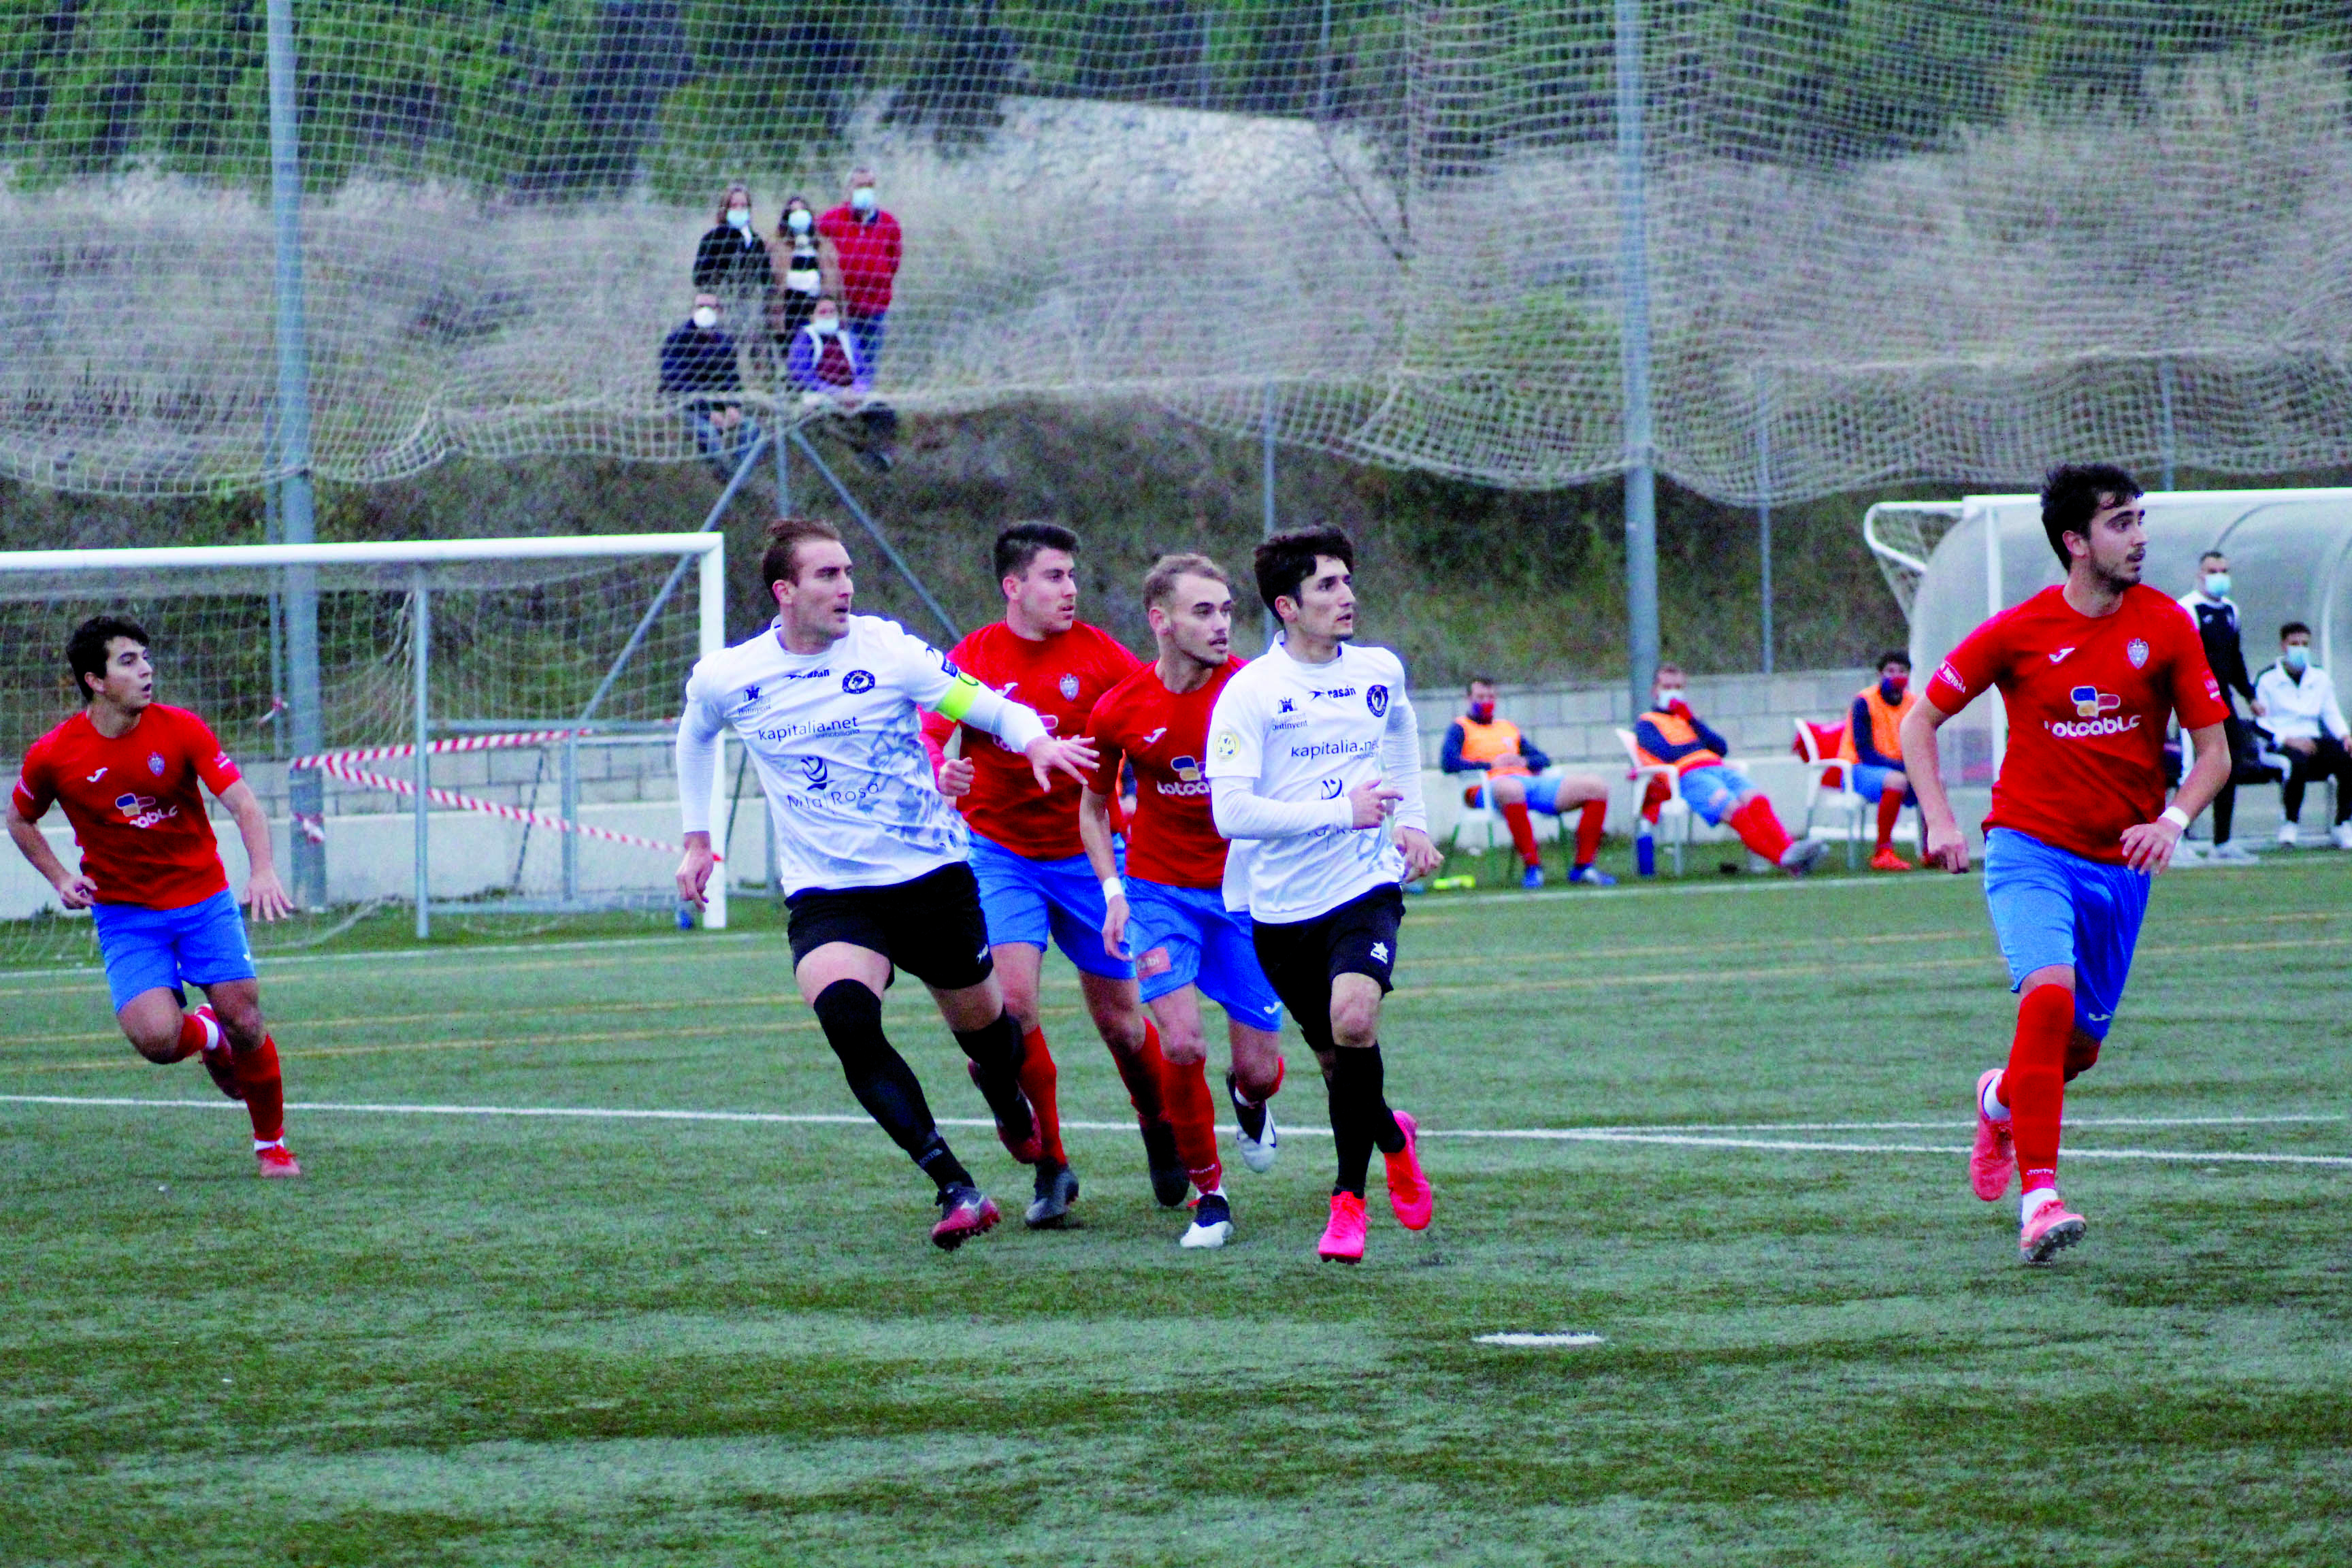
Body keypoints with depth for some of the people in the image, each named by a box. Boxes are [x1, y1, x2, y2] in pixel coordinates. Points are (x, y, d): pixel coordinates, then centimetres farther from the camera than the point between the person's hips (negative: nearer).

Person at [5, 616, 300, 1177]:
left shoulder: (181, 730, -11)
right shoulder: (54, 756, -9)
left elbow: (243, 803, -16)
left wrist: (263, 871, -34)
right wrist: (61, 879, -5)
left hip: (203, 900, 0)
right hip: (124, 915, 0)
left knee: (244, 1022, -6)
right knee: (156, 1039, -20)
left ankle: (271, 1143, 18)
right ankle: (205, 1034, 19)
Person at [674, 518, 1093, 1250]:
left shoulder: (886, 650, -8)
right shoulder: (725, 679, -2)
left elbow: (987, 708, -5)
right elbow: (696, 737, 21)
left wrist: (1034, 740, -26)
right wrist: (696, 839, 19)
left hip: (933, 876, 0)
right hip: (825, 894, 0)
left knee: (982, 1020, 13)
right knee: (846, 1017, -28)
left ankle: (1011, 1105, 53)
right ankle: (956, 1189, -27)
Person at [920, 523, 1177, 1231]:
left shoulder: (1097, 653, -5)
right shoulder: (972, 659, -5)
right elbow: (931, 736, -5)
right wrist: (941, 773, -28)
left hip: (1085, 853, 1)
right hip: (1002, 853, -1)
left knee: (1120, 1019, 5)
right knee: (1013, 1000, -18)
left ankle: (1162, 1137, 33)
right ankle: (1051, 1168, -6)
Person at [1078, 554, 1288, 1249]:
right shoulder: (1118, 710, -9)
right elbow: (1094, 804, 8)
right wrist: (1114, 891, -4)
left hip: (1246, 892, 0)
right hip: (1161, 891, 0)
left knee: (1259, 1069, 0)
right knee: (1181, 1044, -18)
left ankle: (1249, 1102, 39)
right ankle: (1208, 1192, 3)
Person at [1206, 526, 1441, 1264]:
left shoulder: (1380, 671, 4)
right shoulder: (1250, 692, -12)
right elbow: (1230, 812, -21)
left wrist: (1412, 818, 21)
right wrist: (1342, 812, -24)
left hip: (1366, 886, 1)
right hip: (1283, 906, -1)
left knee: (1353, 1018, -25)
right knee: (1335, 1057, 10)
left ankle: (1349, 1196, -9)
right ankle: (1391, 1137, 43)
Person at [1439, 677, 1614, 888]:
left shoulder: (1509, 728, 33)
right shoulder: (1460, 728, 16)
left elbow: (1543, 760, 29)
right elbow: (1448, 762, -3)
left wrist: (1525, 761, 6)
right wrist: (1490, 764, -5)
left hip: (1529, 781, 6)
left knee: (1596, 786, -10)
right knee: (1510, 788, -47)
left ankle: (1583, 866, -14)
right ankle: (1532, 867, -41)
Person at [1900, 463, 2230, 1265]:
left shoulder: (2165, 627, -2)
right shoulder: (2018, 632, -8)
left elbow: (2214, 750, 2)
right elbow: (1919, 722, 3)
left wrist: (2172, 820, -16)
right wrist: (1940, 821, -10)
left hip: (2121, 865, 3)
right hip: (2030, 846, -3)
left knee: (2079, 1045, 8)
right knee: (2050, 993, -27)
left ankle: (2003, 1098, 45)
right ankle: (2038, 1197, -27)